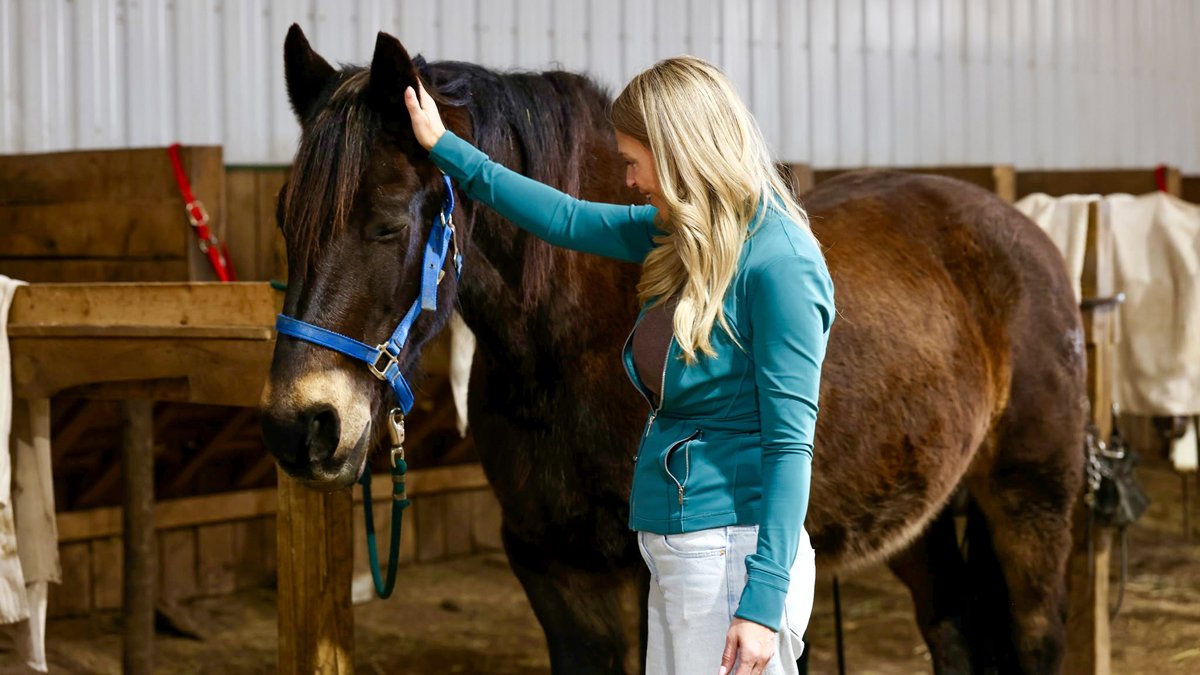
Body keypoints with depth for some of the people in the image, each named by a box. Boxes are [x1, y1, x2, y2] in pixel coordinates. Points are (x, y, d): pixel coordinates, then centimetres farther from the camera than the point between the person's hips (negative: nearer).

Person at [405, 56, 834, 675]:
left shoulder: (778, 261, -16)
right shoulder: (686, 235, 9)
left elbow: (790, 442, -19)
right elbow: (570, 220, 22)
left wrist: (763, 602, -22)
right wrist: (444, 149, 26)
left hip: (731, 556, -9)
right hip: (673, 553, 9)